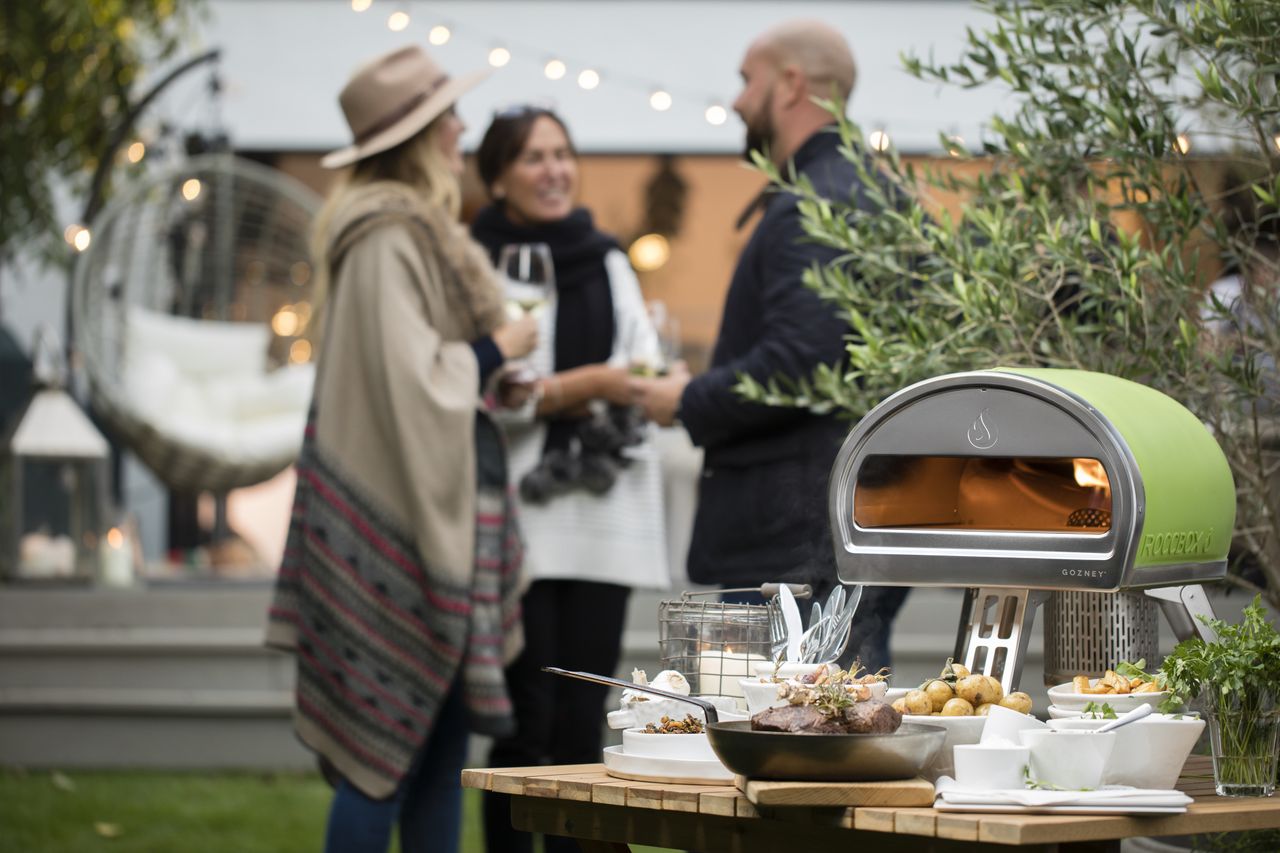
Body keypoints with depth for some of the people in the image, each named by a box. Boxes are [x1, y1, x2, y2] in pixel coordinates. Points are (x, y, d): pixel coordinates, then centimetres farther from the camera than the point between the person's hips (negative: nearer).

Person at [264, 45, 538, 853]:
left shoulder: (423, 231, 17)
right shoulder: (387, 238, -15)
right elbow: (409, 380, -20)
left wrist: (494, 371, 11)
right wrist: (495, 350, -7)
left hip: (443, 513, 10)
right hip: (406, 514, -10)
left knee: (444, 742, 10)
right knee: (387, 753, -5)